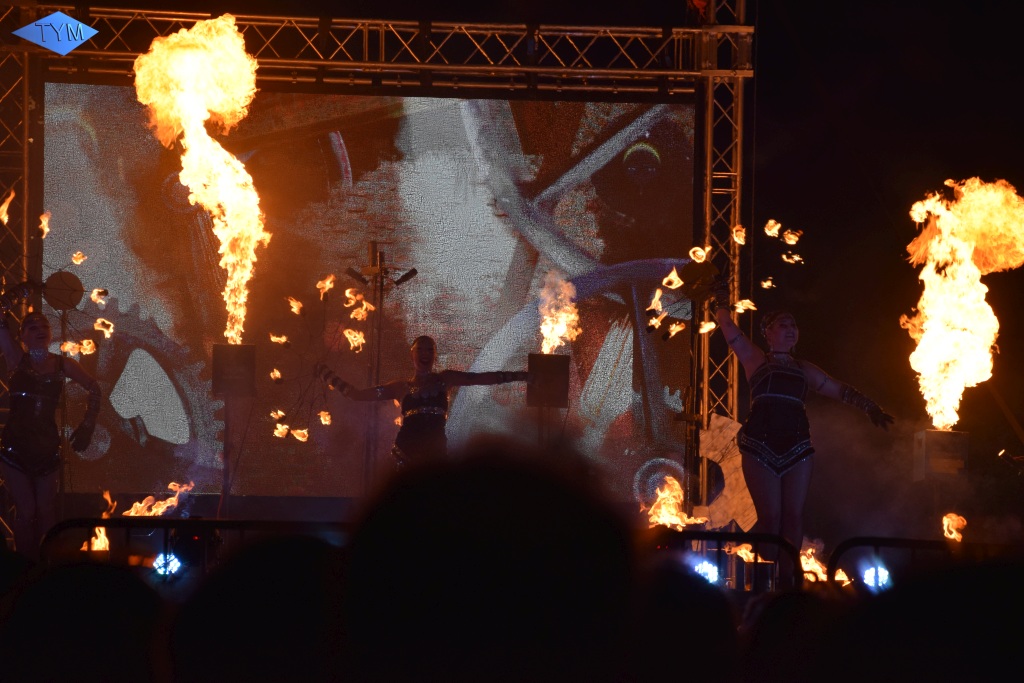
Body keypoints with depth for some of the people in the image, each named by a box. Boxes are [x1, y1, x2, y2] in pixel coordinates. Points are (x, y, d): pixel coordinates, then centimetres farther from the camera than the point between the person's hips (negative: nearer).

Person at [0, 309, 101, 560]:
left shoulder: (62, 365, 3)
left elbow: (93, 388, 16)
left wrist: (88, 425, 10)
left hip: (47, 445, 2)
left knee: (46, 511, 2)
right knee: (25, 511, -1)